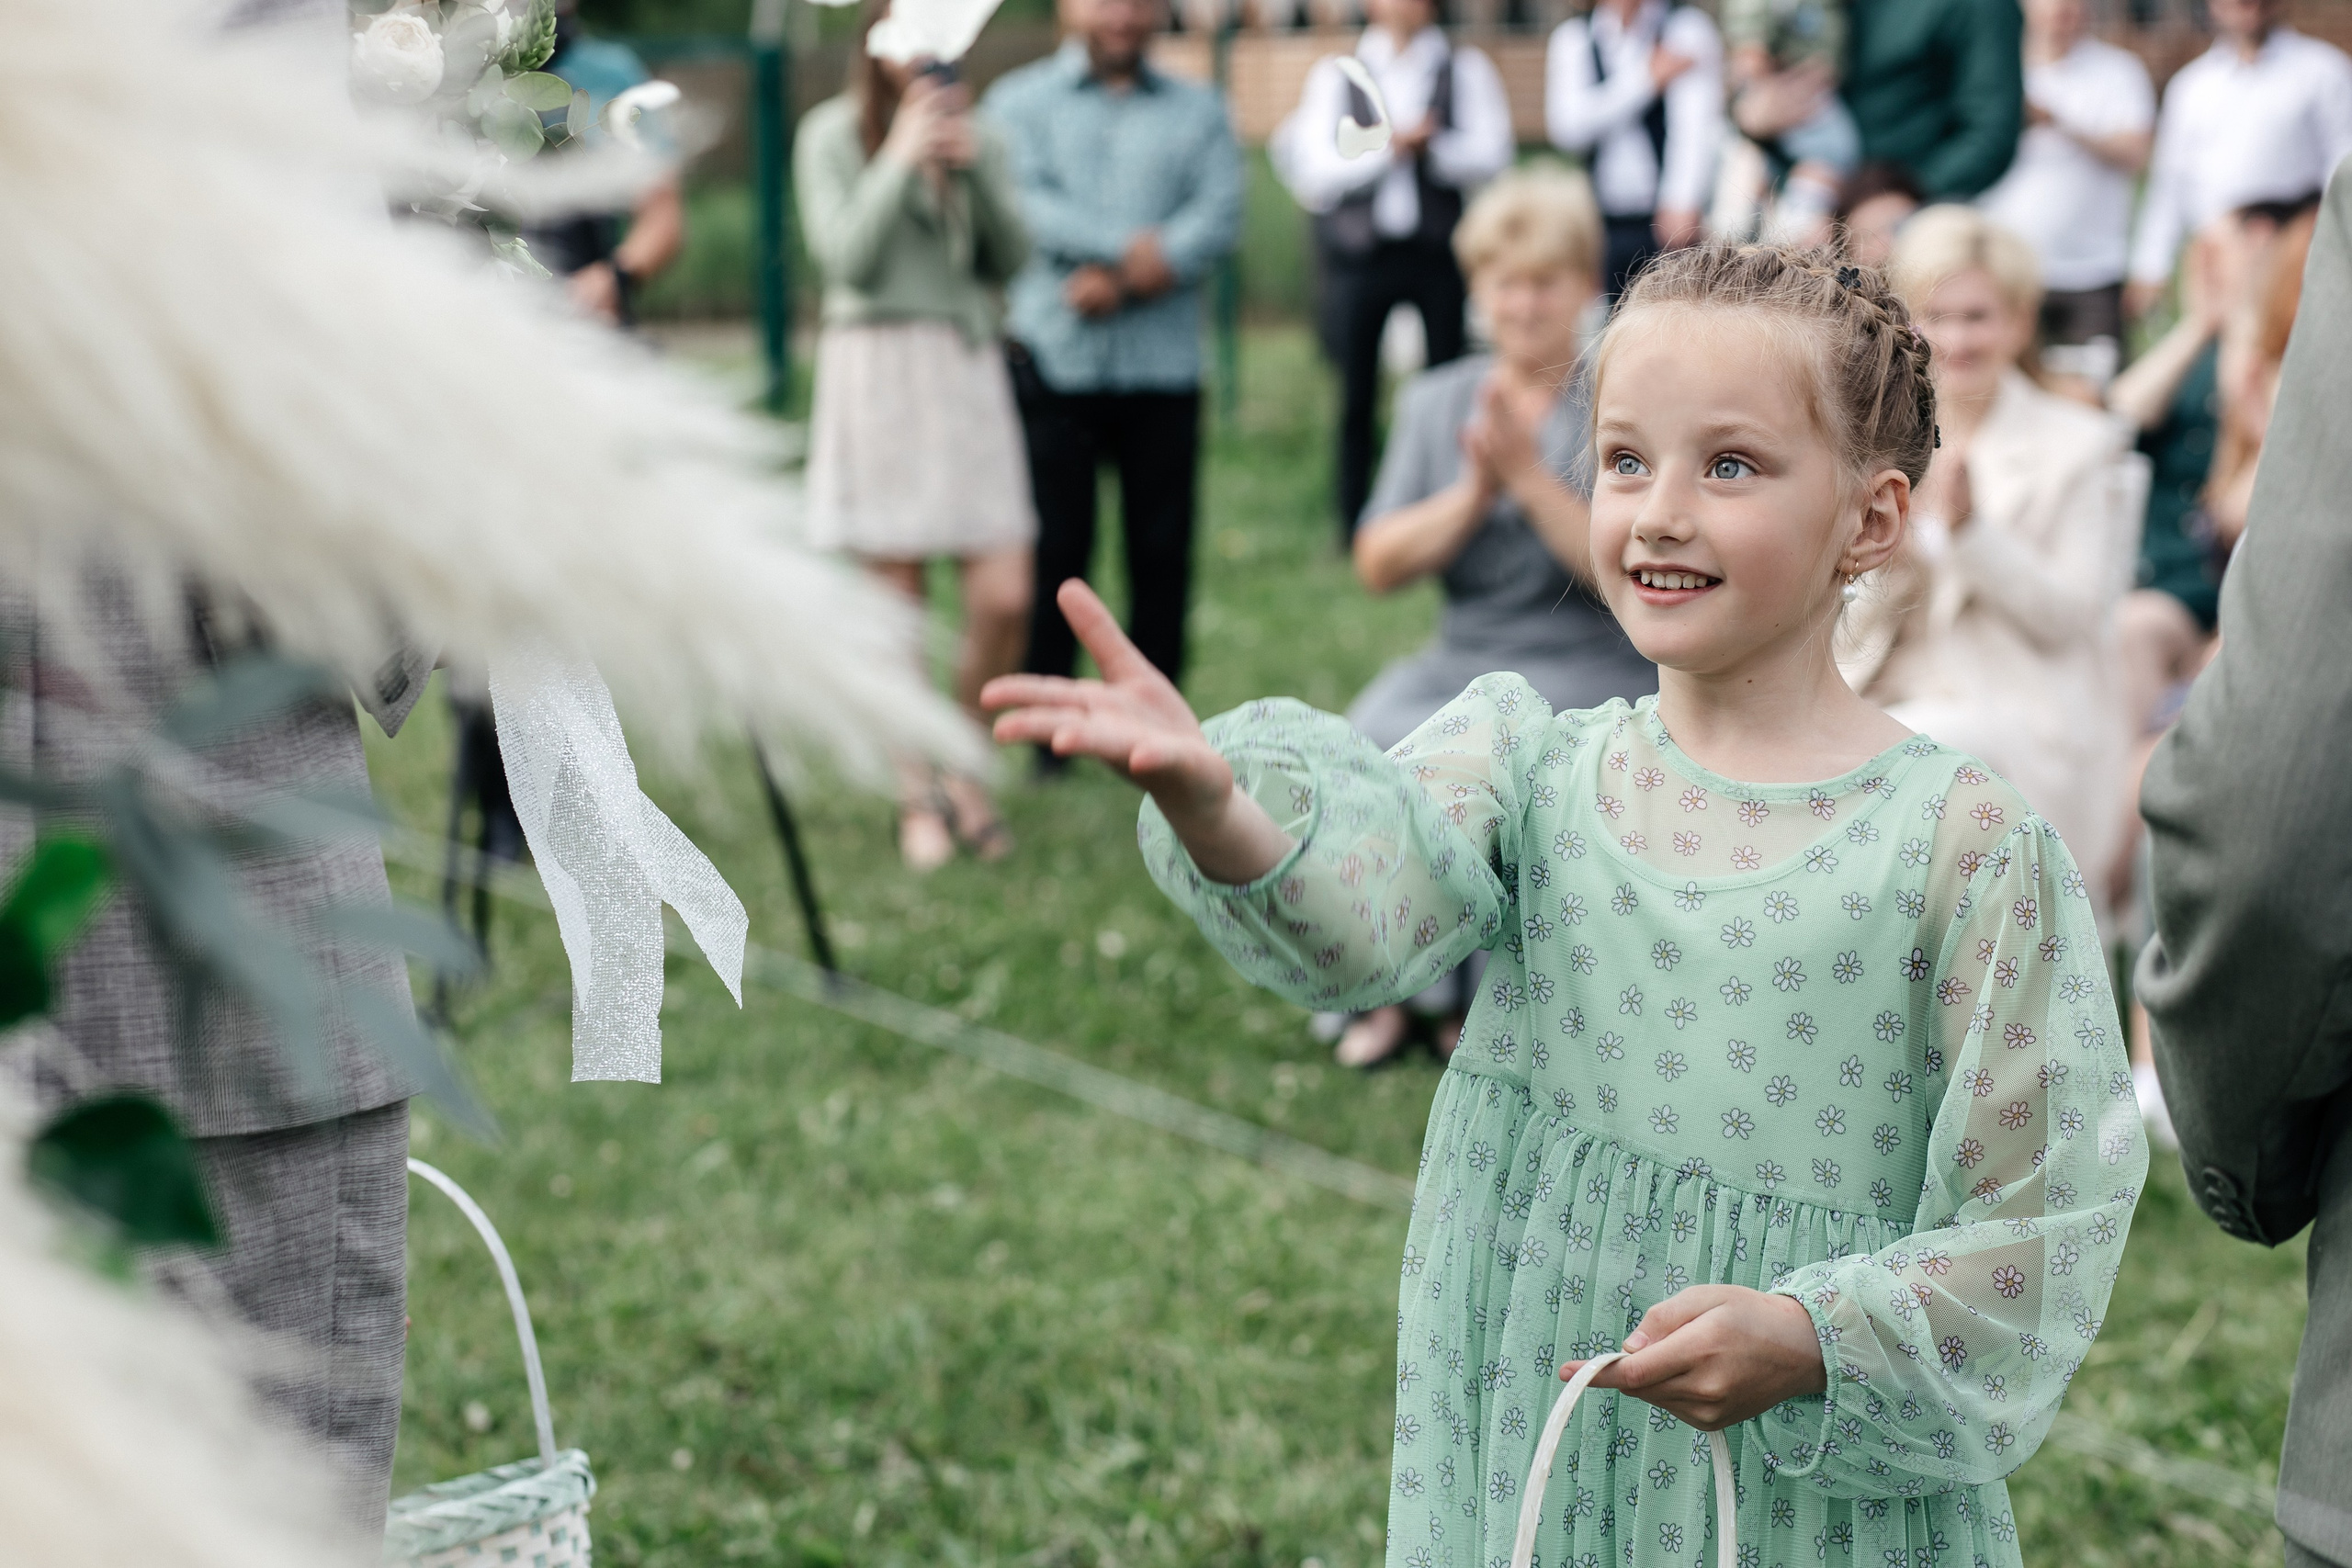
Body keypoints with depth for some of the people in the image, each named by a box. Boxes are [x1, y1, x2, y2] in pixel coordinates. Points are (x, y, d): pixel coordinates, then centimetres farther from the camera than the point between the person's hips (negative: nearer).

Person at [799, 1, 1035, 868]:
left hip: (968, 371, 3)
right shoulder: (832, 135, 1)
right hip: (876, 368, -3)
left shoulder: (977, 136, 12)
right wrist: (901, 160, -10)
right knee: (897, 598, 0)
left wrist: (976, 168, -8)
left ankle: (965, 766, 18)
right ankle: (917, 792, 15)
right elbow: (847, 258, -10)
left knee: (1005, 600, -4)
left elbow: (1012, 258, 4)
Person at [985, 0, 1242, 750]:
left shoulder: (1197, 110, 14)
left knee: (1163, 549, 2)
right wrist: (1129, 246, -16)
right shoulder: (1020, 101, 9)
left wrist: (1123, 281, -13)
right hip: (1055, 359, -2)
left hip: (1163, 369, 2)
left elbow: (1221, 214, 0)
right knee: (1054, 546, -1)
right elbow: (1026, 203, -7)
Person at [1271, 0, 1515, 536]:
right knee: (1355, 395, 2)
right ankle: (1354, 528, 9)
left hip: (1440, 251, 0)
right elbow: (1317, 170, -1)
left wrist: (1434, 147, -15)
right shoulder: (1335, 75, 10)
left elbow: (1494, 157, 0)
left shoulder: (1466, 70, 10)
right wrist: (1389, 149, -12)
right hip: (1358, 252, 0)